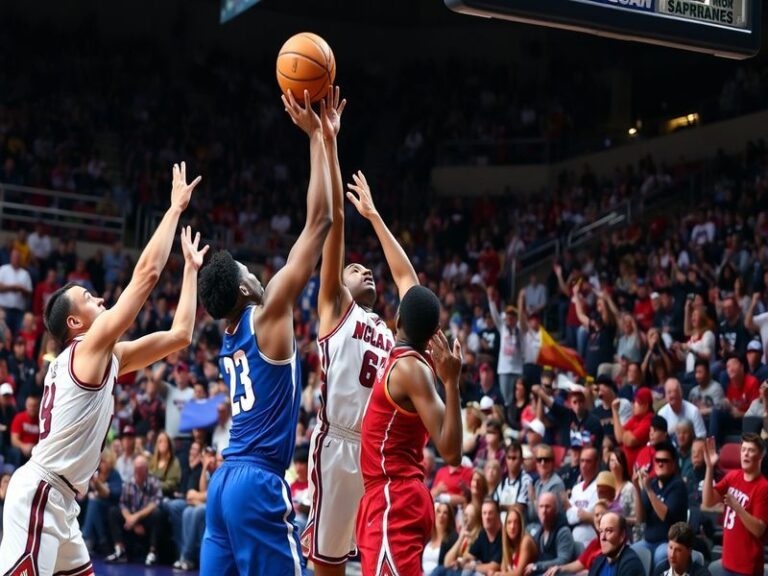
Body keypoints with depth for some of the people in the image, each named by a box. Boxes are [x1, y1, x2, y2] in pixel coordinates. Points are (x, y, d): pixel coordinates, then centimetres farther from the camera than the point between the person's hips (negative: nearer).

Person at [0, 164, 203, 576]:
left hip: (58, 499, 10)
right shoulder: (90, 348, -9)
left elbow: (179, 335, 19)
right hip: (40, 492, -10)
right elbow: (147, 273, -14)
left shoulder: (109, 357, 15)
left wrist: (191, 267, 22)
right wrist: (176, 208, -7)